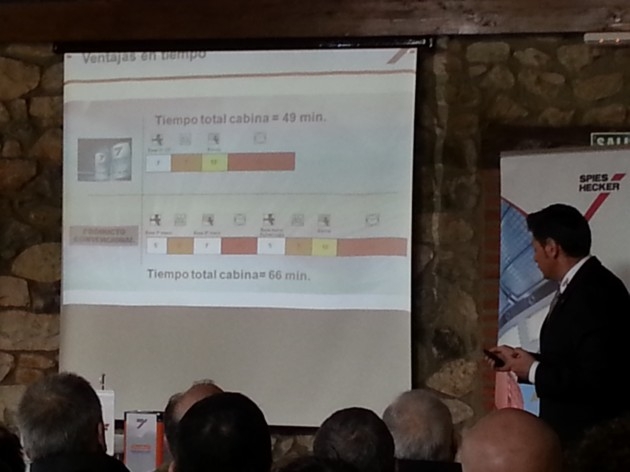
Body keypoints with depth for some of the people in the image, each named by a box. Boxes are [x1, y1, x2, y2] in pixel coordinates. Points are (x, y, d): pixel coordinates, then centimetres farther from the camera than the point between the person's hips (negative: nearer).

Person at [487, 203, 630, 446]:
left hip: (590, 437, -9)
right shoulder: (581, 286, 9)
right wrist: (520, 359, 13)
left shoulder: (595, 293, -21)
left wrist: (533, 371, -16)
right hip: (570, 431, 9)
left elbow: (595, 379, -27)